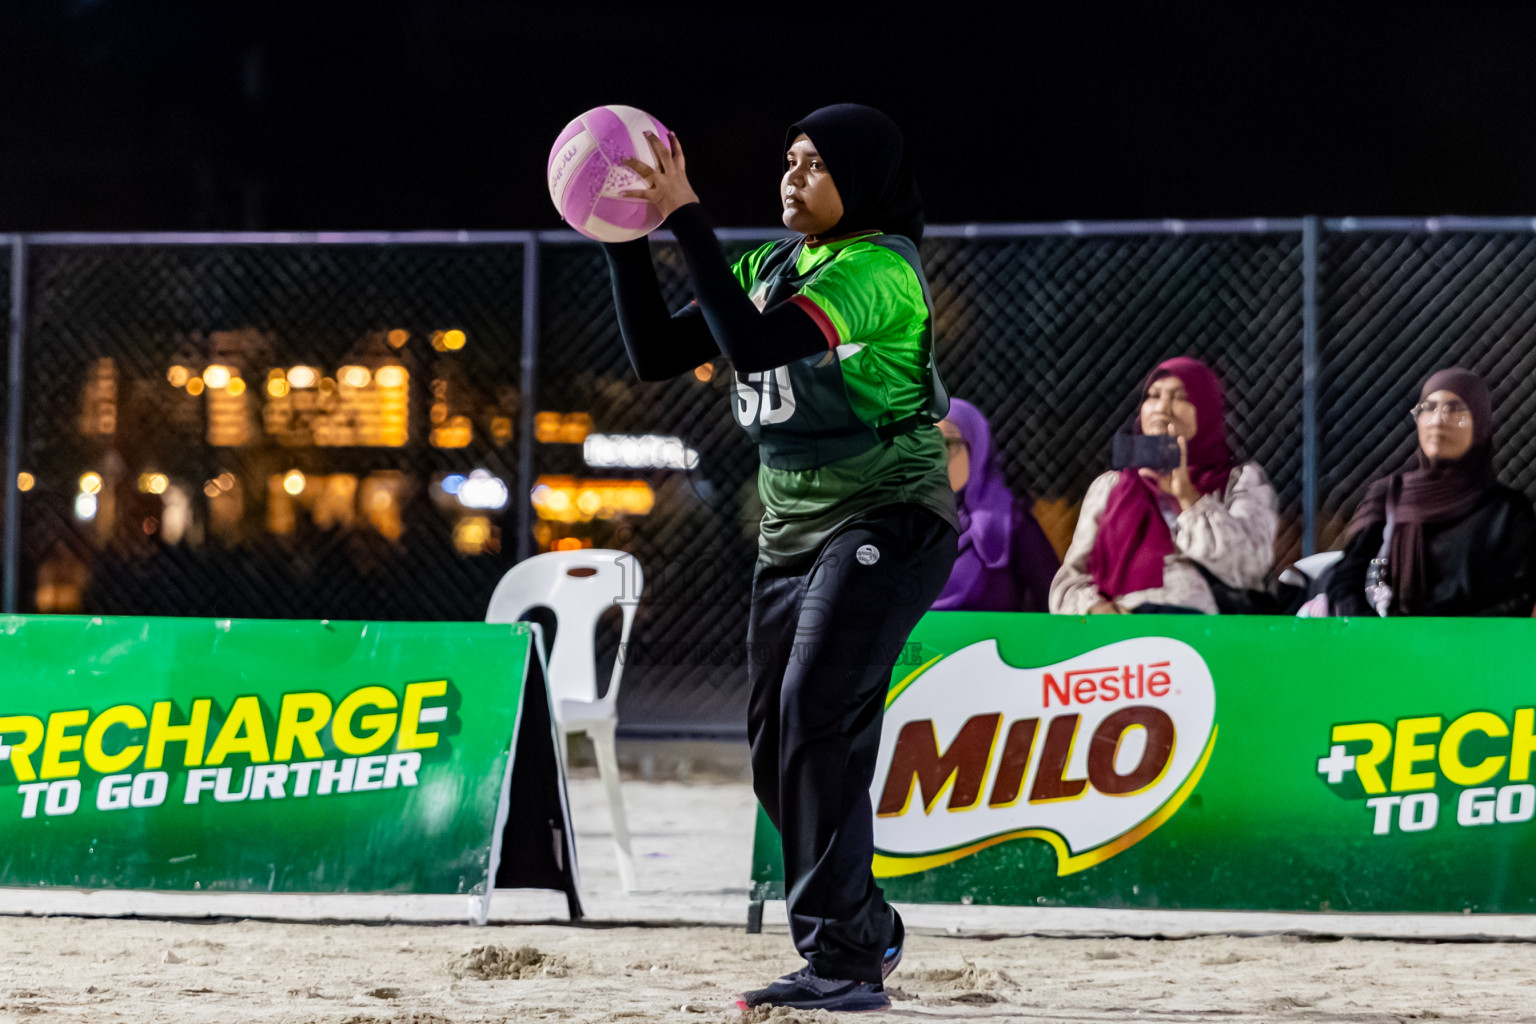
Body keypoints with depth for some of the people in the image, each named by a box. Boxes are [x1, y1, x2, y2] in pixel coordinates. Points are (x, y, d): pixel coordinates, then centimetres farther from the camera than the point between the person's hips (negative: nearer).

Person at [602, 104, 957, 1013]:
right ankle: (867, 929, 26)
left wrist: (688, 218, -26)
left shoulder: (879, 269, -14)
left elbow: (753, 344, -27)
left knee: (816, 724, -21)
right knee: (777, 749, 9)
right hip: (793, 526, 9)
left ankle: (842, 963, -19)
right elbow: (657, 352, 9)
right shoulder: (774, 266, 12)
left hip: (887, 520, -9)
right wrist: (628, 236, -1)